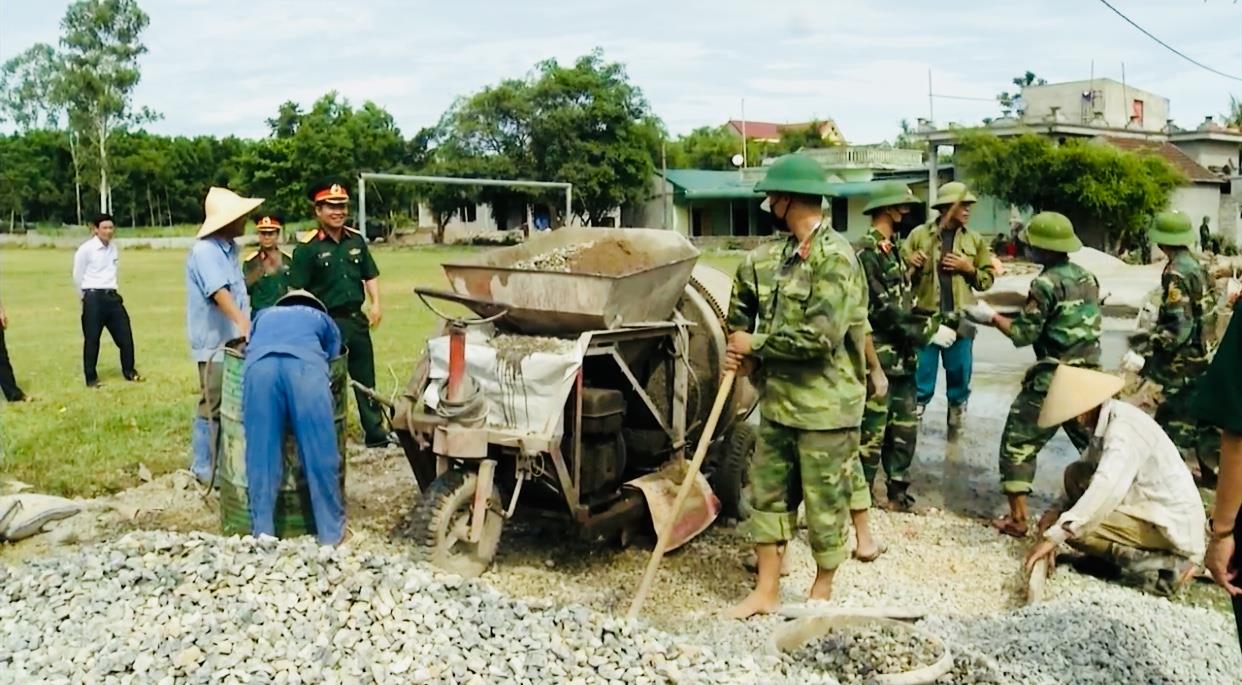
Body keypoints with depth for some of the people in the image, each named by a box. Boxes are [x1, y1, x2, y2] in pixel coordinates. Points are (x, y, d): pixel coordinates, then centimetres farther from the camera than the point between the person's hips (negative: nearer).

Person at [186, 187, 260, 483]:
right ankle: (204, 467, 10)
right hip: (214, 342, -9)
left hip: (234, 340, 9)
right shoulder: (205, 250, -16)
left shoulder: (230, 248, 12)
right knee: (214, 407, -1)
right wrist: (242, 321, -44)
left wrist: (246, 324, 19)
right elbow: (218, 291, -31)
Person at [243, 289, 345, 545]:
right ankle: (331, 531, 14)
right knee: (320, 453, 5)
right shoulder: (322, 318, 39)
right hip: (306, 363, -1)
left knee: (262, 454, 8)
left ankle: (262, 533, 13)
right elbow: (333, 358, 33)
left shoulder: (264, 315, 44)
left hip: (259, 364, 2)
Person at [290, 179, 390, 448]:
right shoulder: (307, 247, -10)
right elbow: (297, 291, -12)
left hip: (357, 319, 6)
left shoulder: (356, 240, 7)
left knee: (365, 378, 14)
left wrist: (376, 303, 4)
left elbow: (370, 275, 16)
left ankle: (375, 432, 25)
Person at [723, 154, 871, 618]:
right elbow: (746, 297, 23)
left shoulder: (835, 257, -17)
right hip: (778, 400, 8)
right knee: (768, 492, 13)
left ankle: (822, 590, 26)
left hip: (825, 405, -8)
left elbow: (821, 335, -25)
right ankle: (767, 591, 25)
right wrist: (746, 355, 6)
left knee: (825, 499, 7)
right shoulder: (775, 258, 8)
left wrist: (755, 344, -14)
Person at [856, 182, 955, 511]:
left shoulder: (894, 248, 15)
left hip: (902, 355, 9)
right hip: (879, 357, -9)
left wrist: (933, 321, 5)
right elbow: (883, 309, -21)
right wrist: (929, 332, -18)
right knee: (872, 431, -2)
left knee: (905, 428, 15)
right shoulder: (867, 252, -15)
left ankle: (898, 492, 26)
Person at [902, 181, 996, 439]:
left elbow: (987, 279, 10)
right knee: (921, 378, 2)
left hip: (960, 319, 2)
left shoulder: (975, 240, 8)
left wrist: (969, 268, -7)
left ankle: (956, 420, 23)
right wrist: (912, 266, -19)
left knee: (959, 375, 9)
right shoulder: (919, 235, 1)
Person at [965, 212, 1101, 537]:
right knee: (1094, 444, 19)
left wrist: (992, 317, -1)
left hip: (1053, 378, -7)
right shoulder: (1087, 277, 11)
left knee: (1018, 443, 2)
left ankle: (1017, 519, 3)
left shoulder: (1046, 282, -13)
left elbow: (1024, 334, -13)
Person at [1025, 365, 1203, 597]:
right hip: (1151, 508, 10)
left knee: (1074, 528, -18)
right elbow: (1090, 468, 15)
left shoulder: (1124, 428, -23)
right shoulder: (1107, 421, 4)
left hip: (1174, 525, -10)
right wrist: (1059, 508, 1)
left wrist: (1055, 536, -36)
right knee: (1075, 474, 8)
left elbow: (1106, 489, -35)